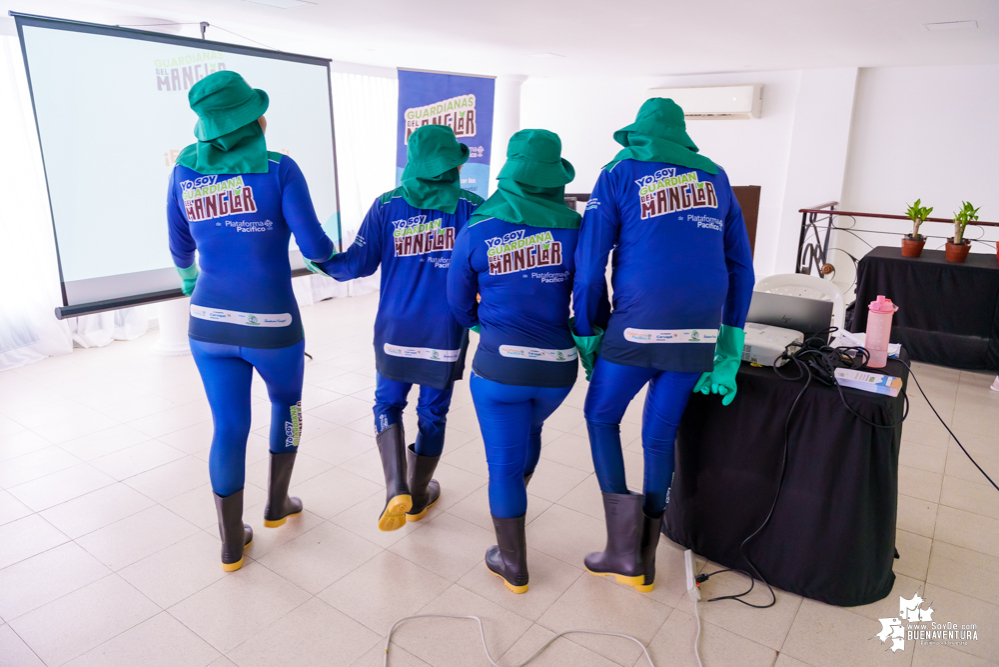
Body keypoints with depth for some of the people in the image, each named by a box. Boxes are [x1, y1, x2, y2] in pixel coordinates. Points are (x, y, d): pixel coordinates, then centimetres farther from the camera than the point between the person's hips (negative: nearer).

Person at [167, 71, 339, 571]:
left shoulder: (185, 172, 2)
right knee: (287, 402, 25)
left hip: (210, 322, 3)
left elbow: (181, 250, 13)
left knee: (229, 429, 13)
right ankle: (277, 503, 37)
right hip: (271, 326, -3)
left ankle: (232, 544, 25)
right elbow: (313, 246, -12)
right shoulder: (278, 168, -12)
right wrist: (331, 251, 13)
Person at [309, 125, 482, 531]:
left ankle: (396, 489, 4)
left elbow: (358, 264, -4)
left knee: (387, 403, 20)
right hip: (446, 333, -1)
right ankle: (418, 497, 32)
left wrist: (319, 259, 12)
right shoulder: (470, 207, -6)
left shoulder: (387, 206, -3)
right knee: (433, 413, 15)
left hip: (396, 330, 1)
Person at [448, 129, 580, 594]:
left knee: (504, 463, 10)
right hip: (558, 366, 3)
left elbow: (458, 300, 6)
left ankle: (513, 566, 24)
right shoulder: (572, 228, -5)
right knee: (528, 428, 32)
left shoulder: (476, 233, -5)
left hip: (500, 364, -3)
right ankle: (511, 506, 55)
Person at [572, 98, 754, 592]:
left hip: (638, 329, -4)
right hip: (699, 334, 4)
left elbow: (589, 264, -3)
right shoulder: (715, 177, 16)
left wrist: (586, 334, 4)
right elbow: (740, 265, 13)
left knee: (601, 416, 17)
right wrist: (731, 343, 15)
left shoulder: (619, 175, 4)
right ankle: (643, 561, 28)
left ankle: (623, 548, 13)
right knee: (660, 435, 15)